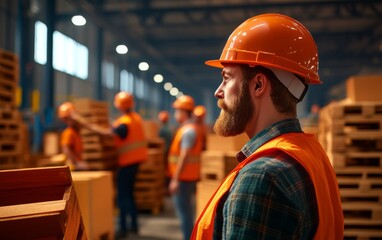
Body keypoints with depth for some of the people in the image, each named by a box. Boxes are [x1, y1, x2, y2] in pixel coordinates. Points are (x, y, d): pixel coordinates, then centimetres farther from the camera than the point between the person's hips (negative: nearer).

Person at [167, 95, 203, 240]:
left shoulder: (188, 130, -17)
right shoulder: (187, 129, 15)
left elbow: (184, 156, -22)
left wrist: (175, 179, -22)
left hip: (184, 178, -10)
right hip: (186, 177, 10)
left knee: (184, 211, -6)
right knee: (186, 210, 15)